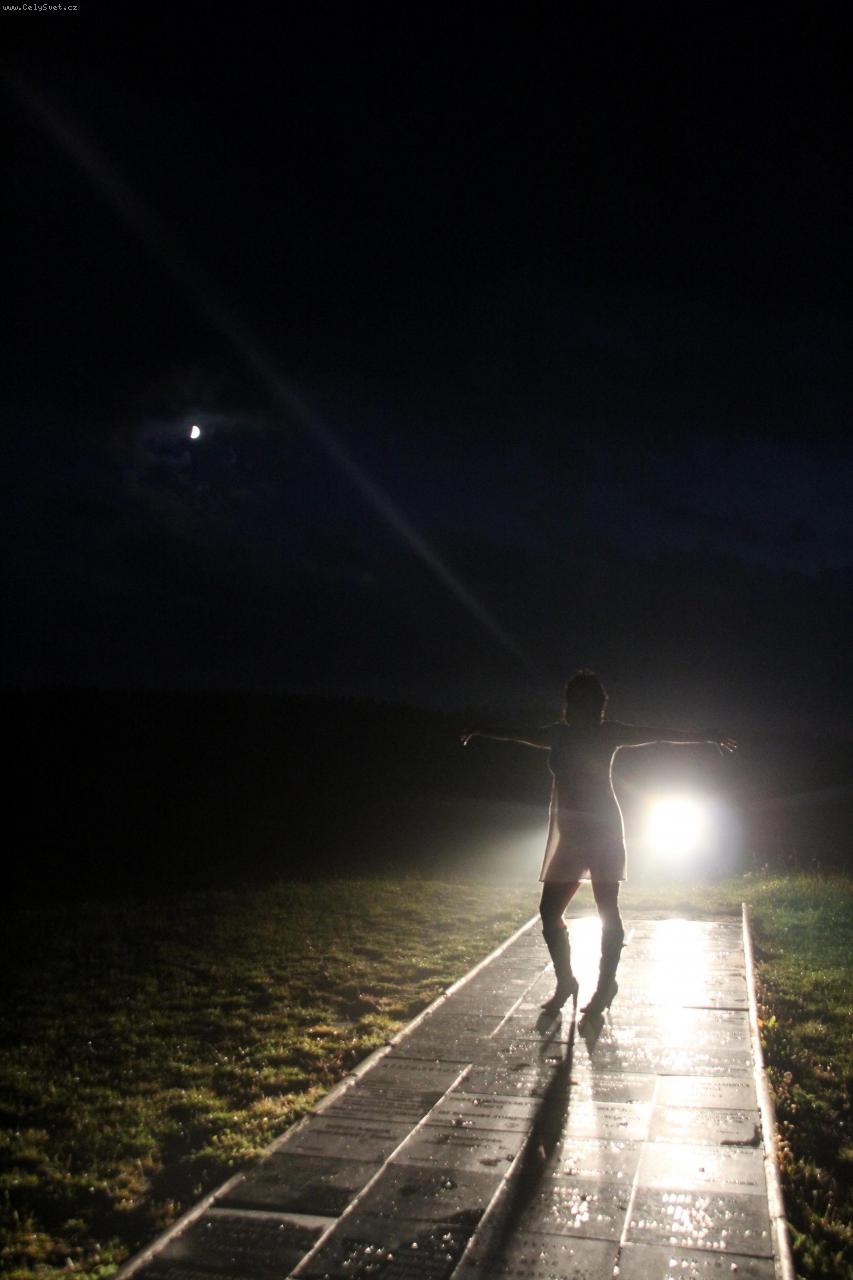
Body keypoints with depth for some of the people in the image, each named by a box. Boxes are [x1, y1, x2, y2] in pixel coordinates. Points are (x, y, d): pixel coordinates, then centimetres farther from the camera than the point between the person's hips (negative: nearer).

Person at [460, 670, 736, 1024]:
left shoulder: (608, 733, -3)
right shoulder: (558, 734, 10)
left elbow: (661, 734, -6)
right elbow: (517, 735, 26)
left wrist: (708, 737, -12)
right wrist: (481, 731, 39)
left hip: (603, 829, -5)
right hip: (567, 832, 5)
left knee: (607, 909, -1)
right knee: (549, 910, 4)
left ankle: (606, 985, 11)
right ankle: (565, 982, 20)